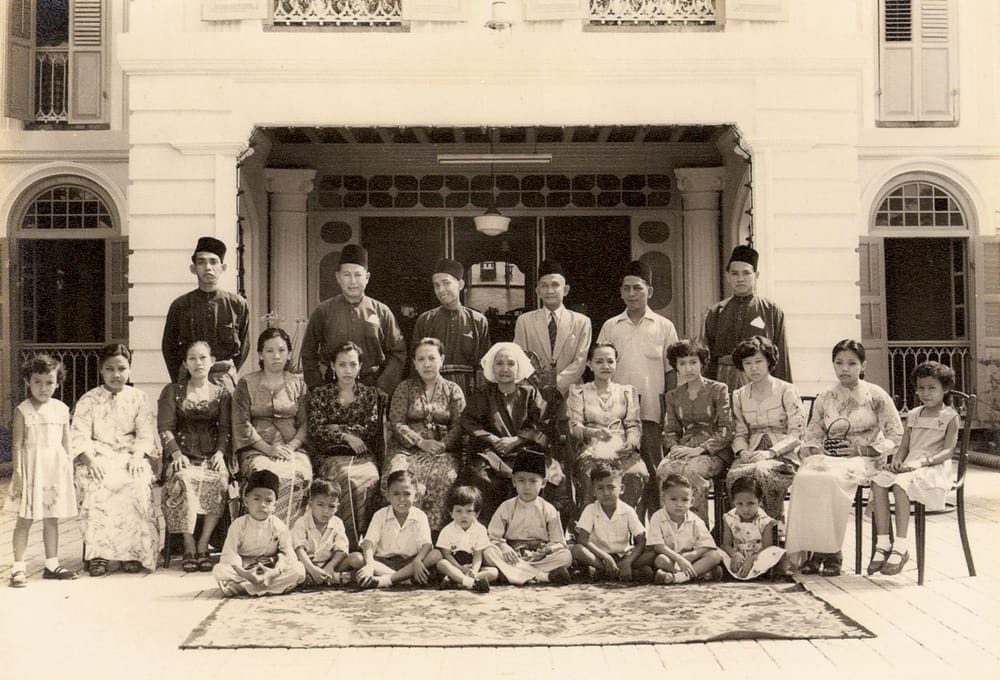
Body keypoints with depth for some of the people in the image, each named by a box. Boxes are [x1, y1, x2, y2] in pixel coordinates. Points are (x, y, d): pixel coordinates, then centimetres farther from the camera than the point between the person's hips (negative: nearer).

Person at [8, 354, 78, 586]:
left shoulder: (61, 409, 6)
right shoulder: (22, 410, -4)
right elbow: (18, 444, -6)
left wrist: (69, 470, 9)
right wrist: (17, 473, -10)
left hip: (56, 467, 4)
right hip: (32, 466, -3)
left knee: (52, 519, 11)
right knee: (25, 519, -1)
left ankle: (52, 564, 20)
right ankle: (18, 567, 5)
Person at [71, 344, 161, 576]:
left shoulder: (139, 398, 9)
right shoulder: (88, 400, 7)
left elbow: (146, 434, 3)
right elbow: (79, 436, -1)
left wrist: (137, 457, -15)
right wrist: (90, 460, -18)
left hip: (130, 455, 0)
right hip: (97, 456, 0)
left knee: (138, 485, -30)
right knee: (95, 487, -31)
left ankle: (132, 551, -22)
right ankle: (97, 553, -27)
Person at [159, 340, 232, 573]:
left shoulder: (221, 393, 15)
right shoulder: (173, 391, 12)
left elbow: (225, 428, 10)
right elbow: (165, 427, 3)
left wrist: (220, 452, -8)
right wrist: (176, 453, -12)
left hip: (211, 456, 1)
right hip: (183, 455, -1)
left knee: (220, 481, -32)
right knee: (184, 480, -35)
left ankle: (203, 546, -23)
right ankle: (189, 547, -27)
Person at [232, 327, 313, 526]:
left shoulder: (299, 384, 18)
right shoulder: (246, 384, 11)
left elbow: (305, 424, 10)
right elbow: (242, 424, 1)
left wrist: (291, 446, -9)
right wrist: (267, 448, -11)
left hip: (294, 449, 1)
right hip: (257, 450, -1)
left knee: (298, 475, -33)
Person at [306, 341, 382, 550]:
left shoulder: (371, 395, 16)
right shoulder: (319, 394, 13)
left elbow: (372, 430, 3)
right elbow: (316, 431, 1)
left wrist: (337, 428, -2)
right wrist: (346, 437, -10)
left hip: (363, 455, 1)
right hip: (330, 455, -1)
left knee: (369, 478, -34)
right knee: (346, 478, -34)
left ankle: (359, 541, -26)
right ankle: (350, 542, -27)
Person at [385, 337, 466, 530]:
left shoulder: (453, 390, 15)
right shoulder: (405, 388, 14)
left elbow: (459, 425, 5)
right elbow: (396, 423, 4)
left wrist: (442, 445, -14)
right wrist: (421, 442, -10)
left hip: (442, 449, 0)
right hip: (407, 447, 0)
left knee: (446, 478, -33)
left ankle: (433, 531, -30)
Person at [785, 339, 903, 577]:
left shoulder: (876, 395, 6)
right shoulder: (824, 399, 17)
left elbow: (896, 435, 4)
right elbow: (813, 435, 20)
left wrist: (864, 449, -9)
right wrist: (808, 449, -3)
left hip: (863, 460, -3)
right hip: (828, 458, 3)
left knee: (830, 479, -36)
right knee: (803, 478, -31)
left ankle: (831, 552, -26)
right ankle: (812, 550, -27)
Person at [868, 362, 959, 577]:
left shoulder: (950, 416, 3)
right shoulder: (913, 415, 21)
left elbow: (948, 450, -8)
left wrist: (922, 461, -21)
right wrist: (896, 461, -3)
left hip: (935, 468, -6)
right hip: (908, 467, 6)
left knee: (900, 483, -35)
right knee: (878, 481, -24)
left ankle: (901, 547, -33)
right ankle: (882, 544, -25)